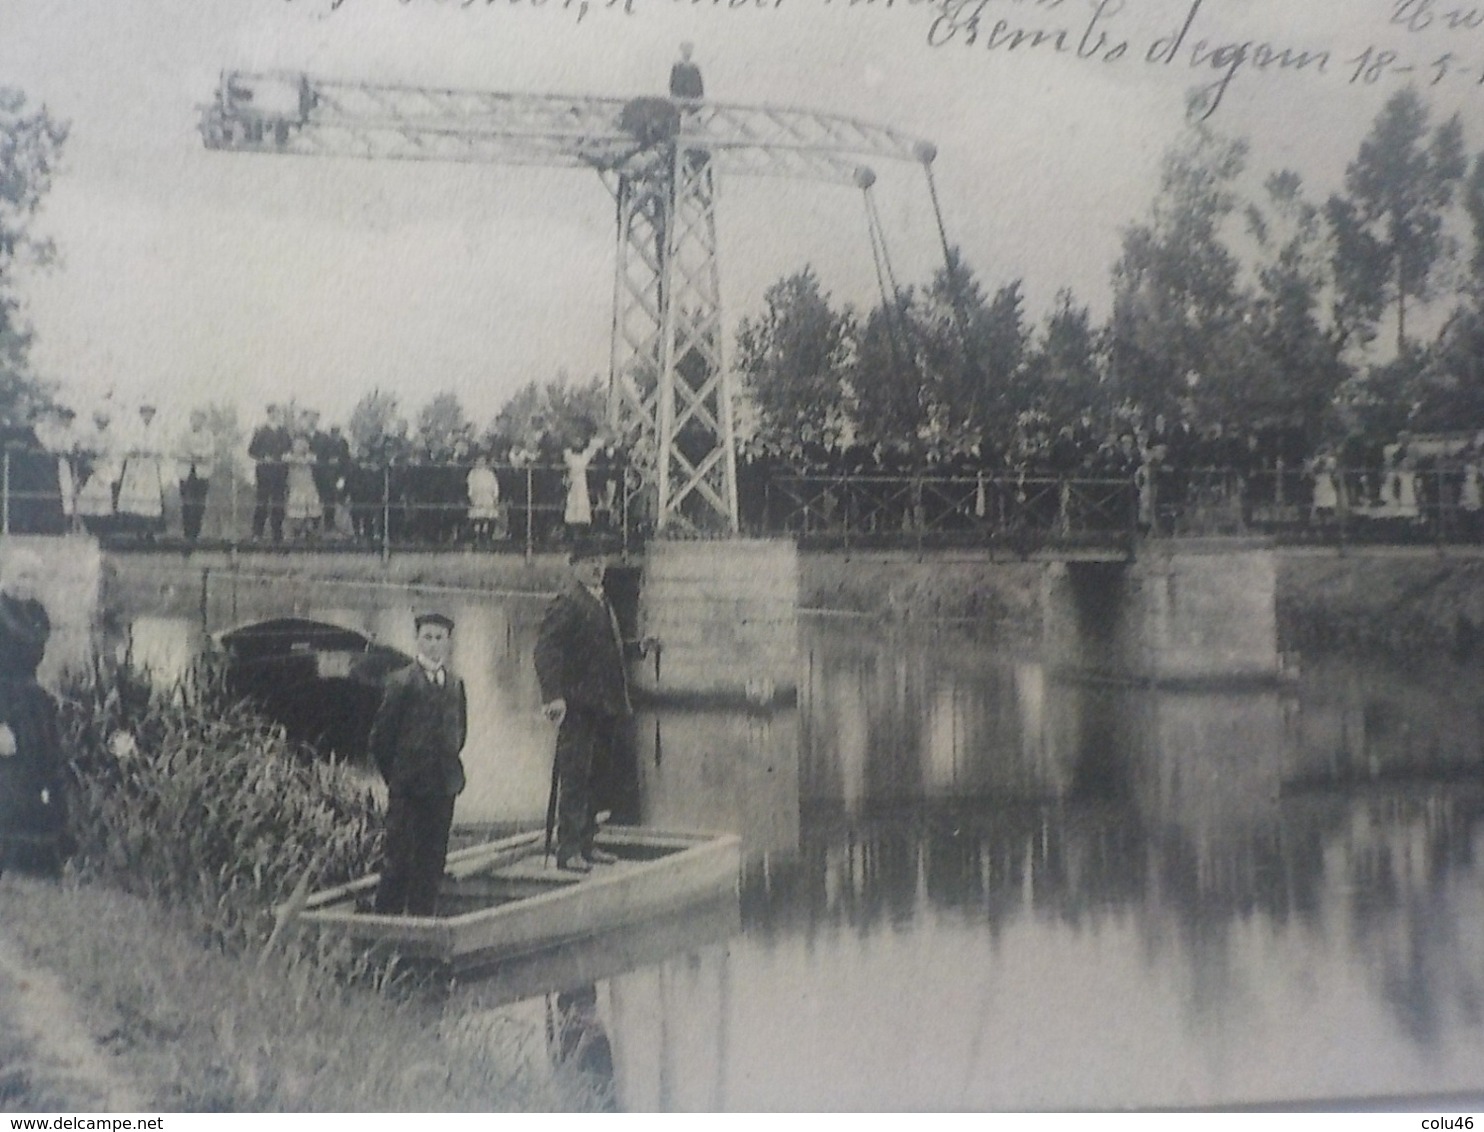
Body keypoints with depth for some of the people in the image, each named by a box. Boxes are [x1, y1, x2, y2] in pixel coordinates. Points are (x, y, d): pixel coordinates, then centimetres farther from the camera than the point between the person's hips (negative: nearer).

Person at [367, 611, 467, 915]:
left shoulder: (455, 685, 10)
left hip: (443, 786, 5)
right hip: (408, 787, -5)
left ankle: (422, 914, 15)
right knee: (399, 855, -3)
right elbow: (381, 736, -3)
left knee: (433, 857, 7)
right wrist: (394, 775, -1)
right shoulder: (402, 682, -5)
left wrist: (449, 768, 12)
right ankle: (387, 914, 5)